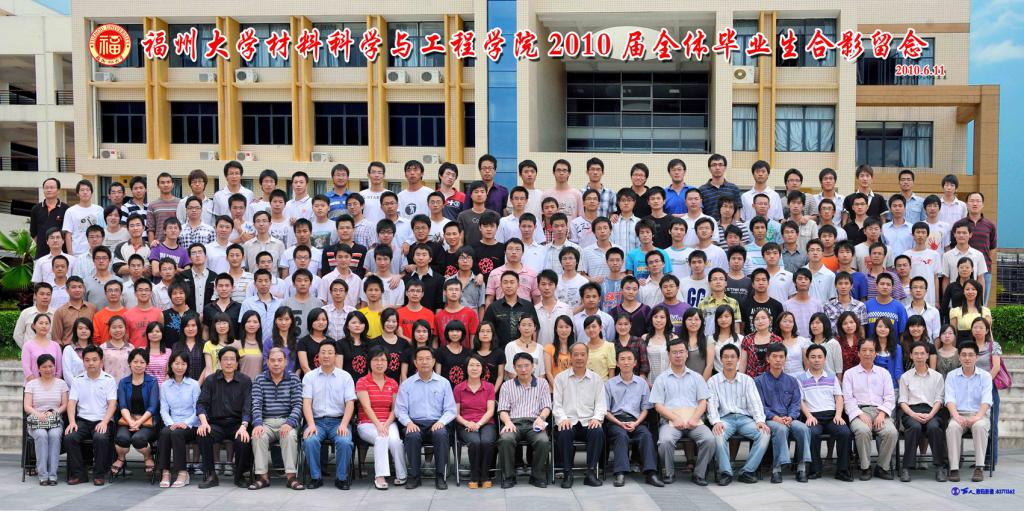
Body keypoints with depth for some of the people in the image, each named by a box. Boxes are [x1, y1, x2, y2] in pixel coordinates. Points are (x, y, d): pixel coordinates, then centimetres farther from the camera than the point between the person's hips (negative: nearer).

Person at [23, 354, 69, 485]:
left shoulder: (61, 383, 14)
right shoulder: (31, 384, 12)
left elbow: (65, 405, 8)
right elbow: (27, 406, 2)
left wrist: (53, 412, -12)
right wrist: (38, 414, -19)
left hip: (55, 420, 0)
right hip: (36, 420, 0)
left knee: (54, 435, -33)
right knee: (41, 435, -34)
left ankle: (52, 474, -32)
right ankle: (43, 475, -32)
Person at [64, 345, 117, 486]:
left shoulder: (109, 380, 5)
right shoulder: (77, 380, 13)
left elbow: (112, 404, -3)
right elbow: (72, 402, 4)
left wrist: (104, 422, -19)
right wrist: (72, 421, -13)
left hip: (101, 421, -3)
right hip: (82, 420, 3)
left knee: (101, 438, -33)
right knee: (69, 437, -26)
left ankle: (99, 474, -15)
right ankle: (77, 473, -10)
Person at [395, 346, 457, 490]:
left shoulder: (444, 383, 12)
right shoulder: (406, 384, 12)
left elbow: (450, 410, 8)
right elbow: (400, 409, 7)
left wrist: (441, 422, -12)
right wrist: (409, 422, -12)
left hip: (436, 423, 0)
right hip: (415, 423, 0)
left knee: (441, 434, -34)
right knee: (412, 436, -34)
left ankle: (440, 476, -22)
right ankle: (414, 476, -19)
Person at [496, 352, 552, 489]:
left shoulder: (542, 383, 18)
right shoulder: (507, 385, 18)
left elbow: (546, 407, 9)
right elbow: (503, 410, 9)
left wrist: (541, 418, -14)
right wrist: (508, 422, -14)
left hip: (534, 422, 0)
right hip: (513, 422, 0)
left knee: (543, 441, -33)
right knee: (505, 440, -34)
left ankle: (538, 476, -11)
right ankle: (508, 477, -16)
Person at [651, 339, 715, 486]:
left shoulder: (696, 377, 19)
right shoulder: (662, 379, 13)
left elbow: (703, 402, 11)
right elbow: (658, 405, 4)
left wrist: (694, 419, -9)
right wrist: (675, 419, -12)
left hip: (694, 421, 2)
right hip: (670, 421, -2)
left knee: (709, 439, -27)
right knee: (665, 441, -32)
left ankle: (699, 474, -8)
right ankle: (669, 473, -7)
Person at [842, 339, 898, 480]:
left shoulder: (884, 373, 21)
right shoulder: (849, 373, 14)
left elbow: (890, 397, 11)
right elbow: (848, 399, 4)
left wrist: (882, 413, -7)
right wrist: (860, 414, -12)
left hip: (880, 412, 2)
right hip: (859, 412, -2)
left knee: (892, 432, -29)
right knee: (863, 431, -35)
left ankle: (882, 467, -10)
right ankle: (865, 467, -17)